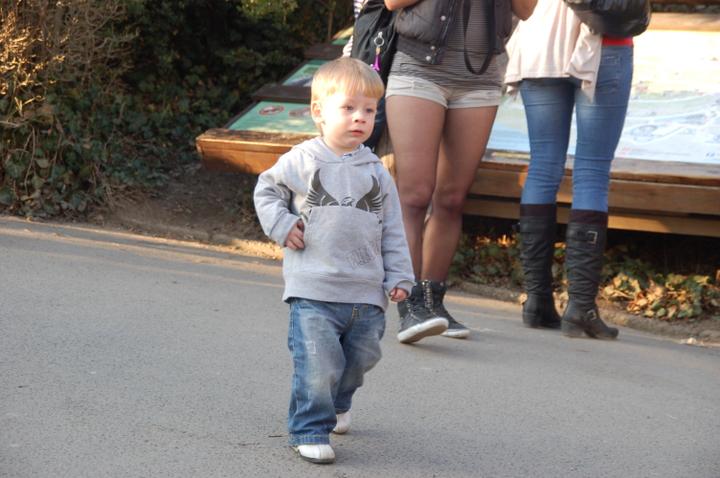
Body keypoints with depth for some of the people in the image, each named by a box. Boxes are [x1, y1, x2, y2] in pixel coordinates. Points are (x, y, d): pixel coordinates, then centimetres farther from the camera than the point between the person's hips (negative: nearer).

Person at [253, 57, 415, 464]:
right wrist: (282, 225, -2)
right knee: (319, 365, -11)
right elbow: (266, 191, 14)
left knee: (361, 358, 15)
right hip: (313, 292, -4)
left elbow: (393, 232, 12)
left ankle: (336, 404, 42)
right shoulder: (300, 162, 0)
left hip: (366, 295, 4)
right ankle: (311, 430, 2)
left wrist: (399, 277, 6)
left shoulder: (377, 174, 8)